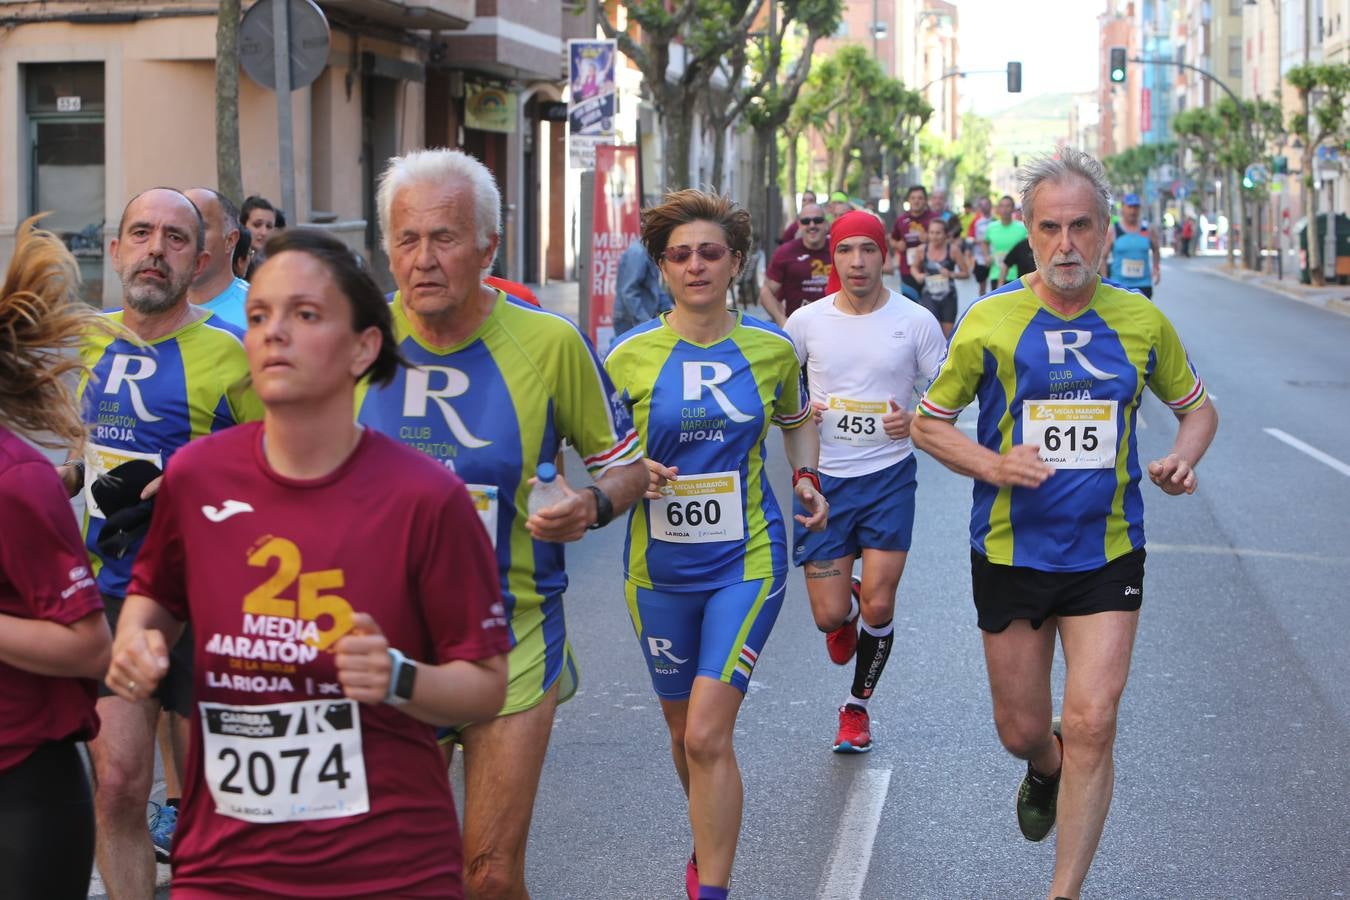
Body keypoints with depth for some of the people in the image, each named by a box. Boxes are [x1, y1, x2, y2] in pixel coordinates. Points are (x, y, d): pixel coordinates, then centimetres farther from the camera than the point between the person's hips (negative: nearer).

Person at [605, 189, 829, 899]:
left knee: (706, 735, -14)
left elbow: (796, 420, 21)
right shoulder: (631, 355, -4)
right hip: (660, 567, 2)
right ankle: (709, 843, 43)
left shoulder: (771, 348, 0)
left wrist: (806, 479, 5)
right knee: (682, 727, 16)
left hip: (747, 560, -2)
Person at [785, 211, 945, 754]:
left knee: (878, 608, -6)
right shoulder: (807, 321, -1)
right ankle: (846, 608, 39)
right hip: (824, 479, 1)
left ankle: (857, 708, 19)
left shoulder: (916, 321, -4)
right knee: (829, 617, -1)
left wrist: (916, 422, -17)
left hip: (889, 477, -1)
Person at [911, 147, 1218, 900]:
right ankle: (1047, 772, 49)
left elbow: (1198, 408, 14)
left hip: (1108, 550, 0)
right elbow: (929, 424, 3)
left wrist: (1182, 460, -8)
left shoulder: (1143, 322, -2)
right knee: (1023, 732, 11)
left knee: (1091, 726, -11)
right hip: (1011, 550, 0)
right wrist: (993, 465, -16)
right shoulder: (991, 322, -6)